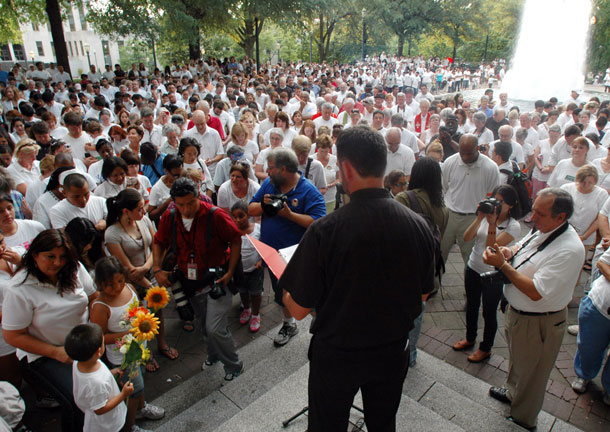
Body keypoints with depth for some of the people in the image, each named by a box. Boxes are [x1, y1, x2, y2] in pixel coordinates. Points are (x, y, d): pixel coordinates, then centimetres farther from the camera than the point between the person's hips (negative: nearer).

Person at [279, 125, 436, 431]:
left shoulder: (324, 230, -28)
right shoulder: (419, 226, -15)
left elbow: (299, 309, -19)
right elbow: (422, 294, 0)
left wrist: (284, 290, 2)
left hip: (336, 353, -3)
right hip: (393, 352, 4)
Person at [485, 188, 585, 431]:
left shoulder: (568, 250, -32)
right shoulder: (542, 229, -6)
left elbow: (536, 292, -33)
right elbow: (521, 248, 13)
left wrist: (503, 265, -30)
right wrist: (508, 251, -10)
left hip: (538, 323, -8)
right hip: (516, 311, 8)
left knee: (530, 372, 16)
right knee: (517, 358, 31)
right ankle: (513, 392, 58)